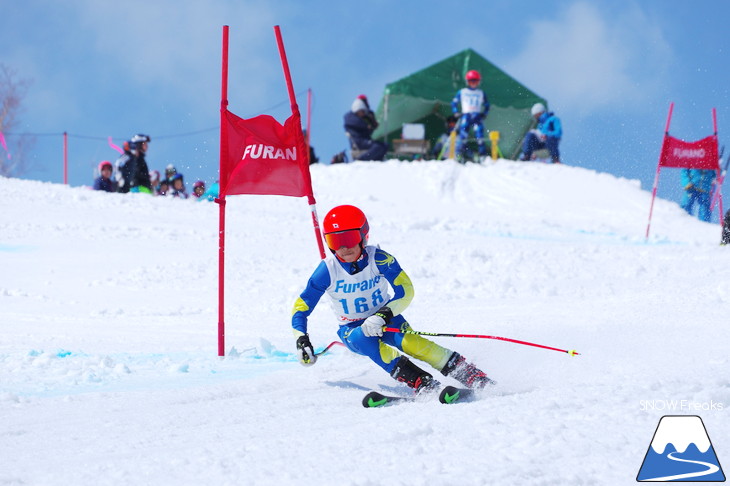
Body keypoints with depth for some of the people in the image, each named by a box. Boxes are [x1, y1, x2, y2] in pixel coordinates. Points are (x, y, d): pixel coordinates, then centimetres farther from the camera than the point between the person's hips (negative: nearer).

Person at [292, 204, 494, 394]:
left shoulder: (379, 259, -18)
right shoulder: (328, 270, -16)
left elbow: (405, 291, -20)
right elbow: (301, 308, -10)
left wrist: (383, 315, -35)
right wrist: (302, 341, -24)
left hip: (385, 319, -1)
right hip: (352, 330, 1)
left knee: (411, 343, -31)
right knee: (365, 340, -35)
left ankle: (475, 378, -26)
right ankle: (422, 384, -41)